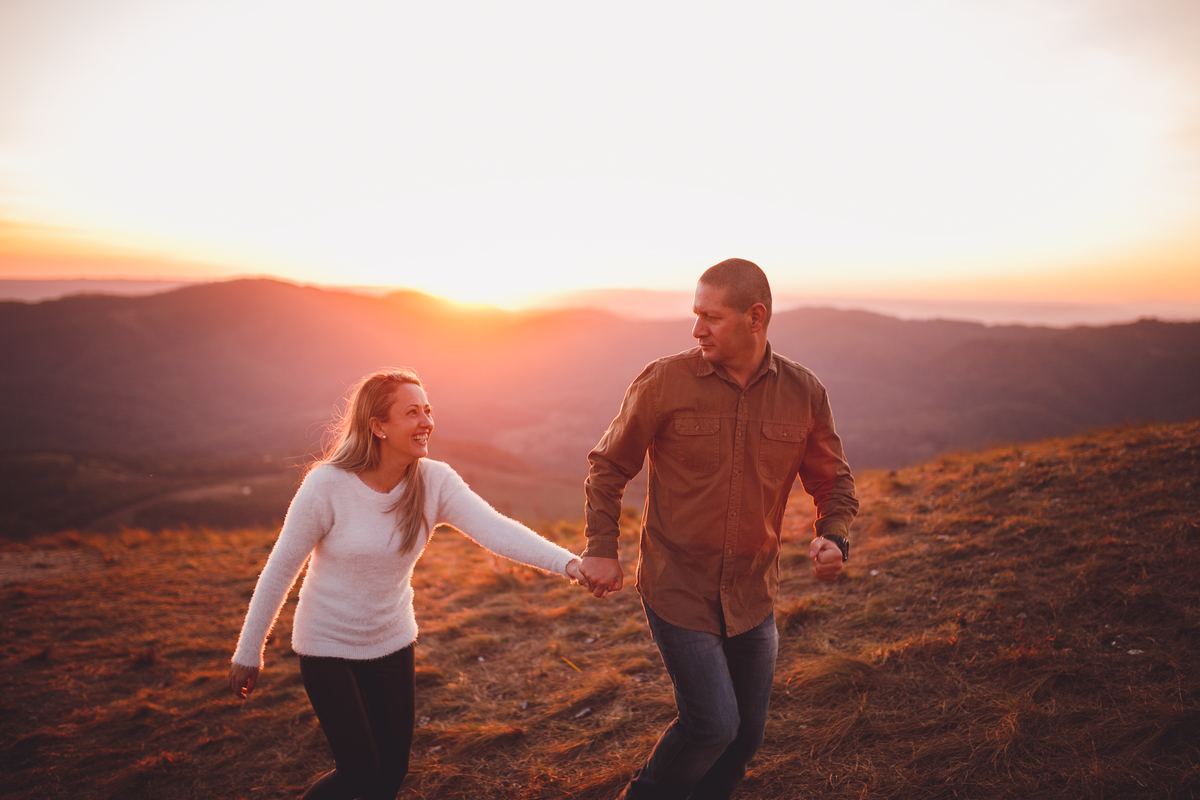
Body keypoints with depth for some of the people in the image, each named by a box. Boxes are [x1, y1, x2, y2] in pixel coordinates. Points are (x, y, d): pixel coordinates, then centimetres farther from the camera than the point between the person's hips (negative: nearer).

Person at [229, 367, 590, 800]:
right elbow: (280, 569, -13)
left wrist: (567, 562, -43)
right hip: (328, 647, -4)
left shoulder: (435, 481, -14)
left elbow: (495, 529, -27)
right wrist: (248, 654, -5)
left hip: (391, 643, 4)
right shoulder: (327, 485, -23)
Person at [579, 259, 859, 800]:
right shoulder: (664, 382, -12)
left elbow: (834, 481, 9)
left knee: (747, 733, 14)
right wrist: (601, 547, -7)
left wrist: (834, 538, -10)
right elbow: (609, 465, 0)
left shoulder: (804, 394, -5)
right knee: (713, 724, -7)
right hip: (677, 588, -4)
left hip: (753, 594, 4)